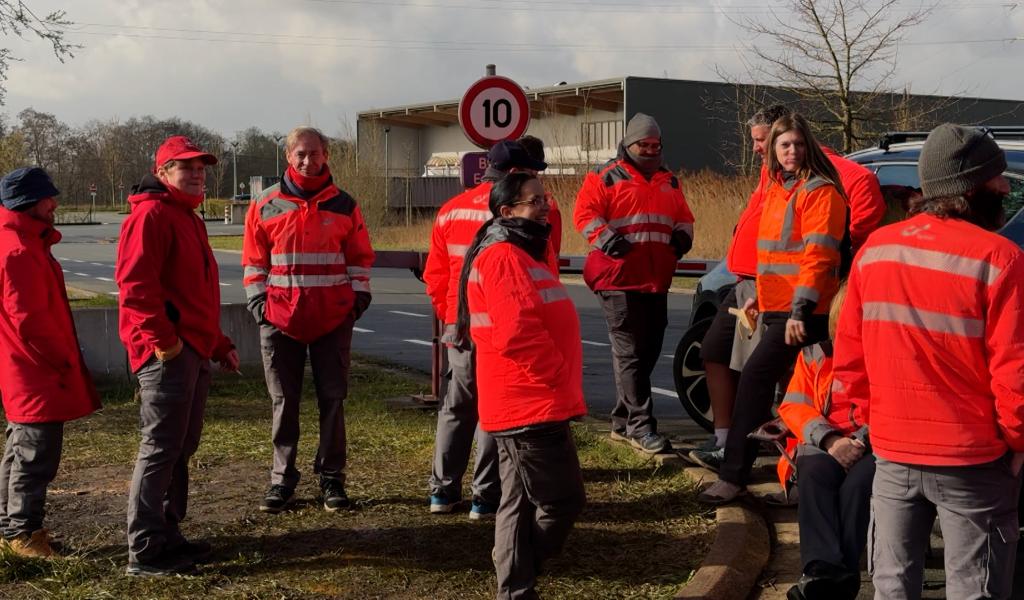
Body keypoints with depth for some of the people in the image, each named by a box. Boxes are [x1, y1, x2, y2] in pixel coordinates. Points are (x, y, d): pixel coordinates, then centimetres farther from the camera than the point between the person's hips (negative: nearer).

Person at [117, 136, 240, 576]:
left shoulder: (189, 219, 22)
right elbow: (134, 282, -21)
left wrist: (219, 344, 25)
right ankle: (145, 552, -1)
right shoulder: (151, 215, -9)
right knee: (161, 448, -7)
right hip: (167, 352, -10)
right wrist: (163, 339, -22)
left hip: (193, 352, 10)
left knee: (181, 448, 15)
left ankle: (167, 536, 24)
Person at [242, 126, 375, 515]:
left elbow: (360, 256, 11)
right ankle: (282, 479, 14)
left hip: (333, 318, 0)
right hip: (280, 318, 0)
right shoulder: (265, 205, 5)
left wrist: (359, 296, 1)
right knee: (283, 402, 5)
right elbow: (253, 259, 8)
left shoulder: (344, 205, 6)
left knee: (332, 399, 5)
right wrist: (257, 300, -1)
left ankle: (331, 478, 14)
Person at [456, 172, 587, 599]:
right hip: (530, 404, -10)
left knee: (523, 503, 13)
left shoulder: (519, 255, 19)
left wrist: (560, 381, 17)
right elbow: (517, 332, -26)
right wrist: (558, 376, -16)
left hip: (527, 402, 10)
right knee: (563, 500, -4)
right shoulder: (504, 257, -16)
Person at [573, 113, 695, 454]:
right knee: (630, 353, -9)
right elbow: (585, 214, -8)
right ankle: (641, 426, -9)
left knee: (648, 351, 10)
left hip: (657, 281, 7)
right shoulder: (606, 178, 0)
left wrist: (683, 236, 7)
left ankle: (622, 421, 21)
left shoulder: (668, 181, 20)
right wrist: (609, 239, -20)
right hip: (619, 278, -7)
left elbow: (683, 217, 27)